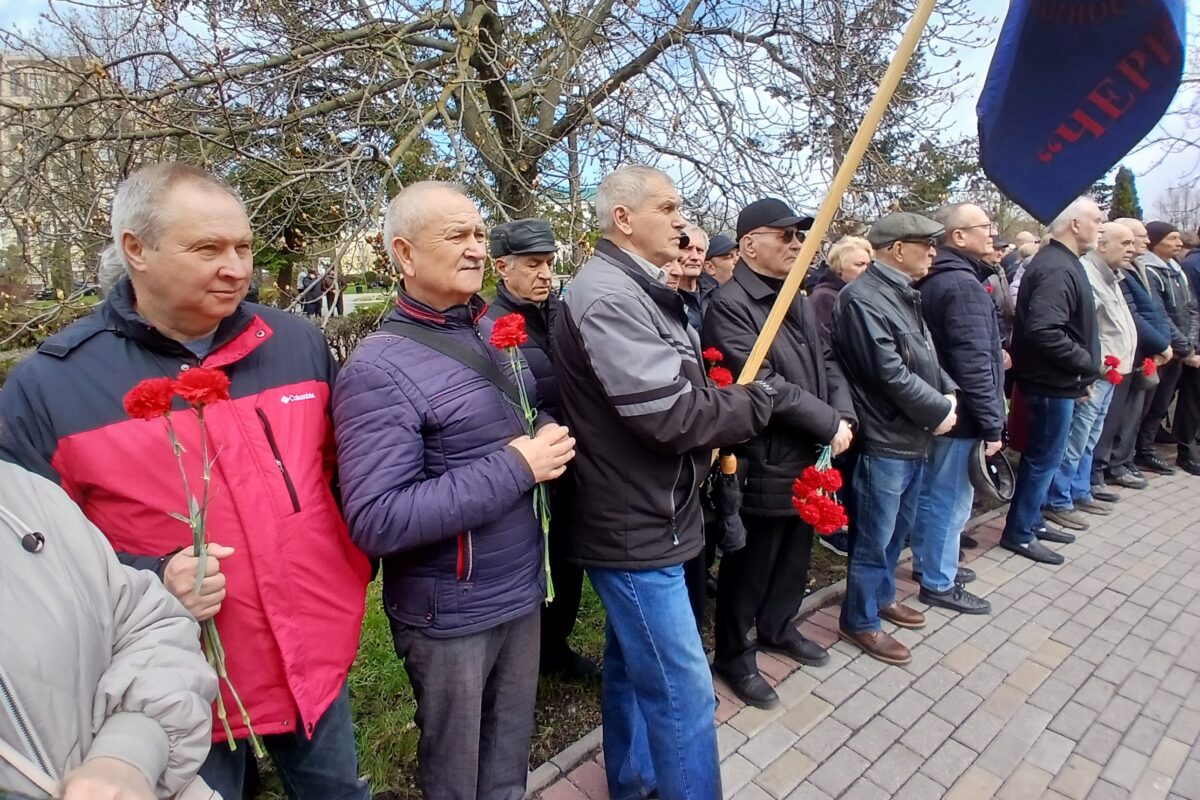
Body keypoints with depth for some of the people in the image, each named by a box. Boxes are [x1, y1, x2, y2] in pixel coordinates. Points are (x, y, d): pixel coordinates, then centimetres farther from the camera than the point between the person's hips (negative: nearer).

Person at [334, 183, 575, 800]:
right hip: (450, 614, -6)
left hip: (524, 589, 6)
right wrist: (515, 467, -25)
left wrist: (550, 442, -5)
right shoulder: (379, 369, -19)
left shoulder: (497, 334, 3)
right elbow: (376, 521, -26)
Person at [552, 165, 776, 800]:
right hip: (635, 529, -10)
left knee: (632, 666, 24)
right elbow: (671, 414, -27)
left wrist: (724, 415, 0)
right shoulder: (607, 298, -21)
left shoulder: (637, 291, 12)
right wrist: (753, 404, -10)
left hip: (642, 519, 11)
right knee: (684, 693, 1)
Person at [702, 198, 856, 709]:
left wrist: (845, 415, -4)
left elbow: (827, 364, 14)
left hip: (810, 457, 9)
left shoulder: (800, 302, 13)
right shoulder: (729, 305, -17)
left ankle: (777, 627, 46)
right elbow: (763, 385, -24)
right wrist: (830, 424, -17)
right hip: (764, 464, -9)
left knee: (795, 555, 23)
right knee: (750, 566, 8)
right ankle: (734, 657, 28)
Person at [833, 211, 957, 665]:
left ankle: (882, 596, 41)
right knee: (874, 538, 3)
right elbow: (890, 372, -23)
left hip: (912, 437, 10)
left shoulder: (904, 294, 12)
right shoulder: (862, 298, -18)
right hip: (884, 440, -10)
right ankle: (859, 622, 20)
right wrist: (938, 411, -13)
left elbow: (925, 357, 18)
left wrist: (949, 393, 1)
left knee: (898, 529, 22)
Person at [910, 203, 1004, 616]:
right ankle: (939, 583, 15)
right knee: (951, 499, 2)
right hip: (959, 413, -10)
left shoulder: (929, 282, 10)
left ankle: (927, 562, 35)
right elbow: (974, 363, -24)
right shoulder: (963, 286, -20)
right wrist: (992, 424, -20)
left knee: (929, 491, 19)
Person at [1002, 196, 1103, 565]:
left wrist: (1082, 371, 13)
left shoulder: (1059, 262, 13)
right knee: (1045, 458, 0)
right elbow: (1044, 332, -32)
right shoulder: (1057, 269, -20)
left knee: (1042, 455, 18)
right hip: (1053, 383, -10)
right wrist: (1085, 362, -19)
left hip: (1056, 381, 10)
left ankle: (1031, 521, 31)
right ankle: (1018, 533, 11)